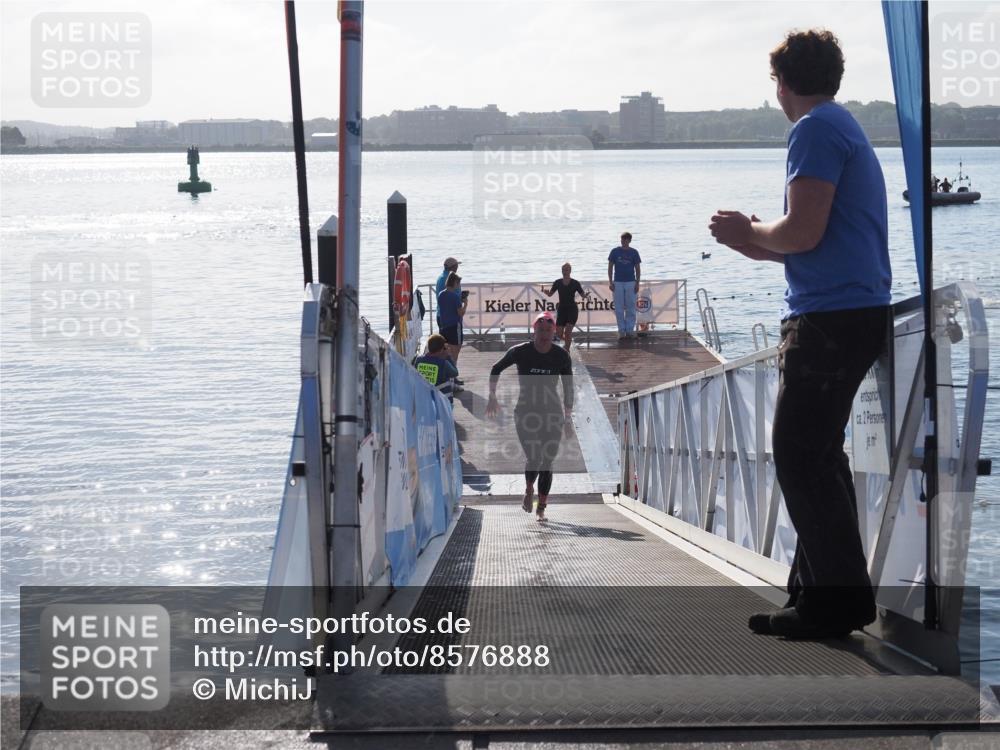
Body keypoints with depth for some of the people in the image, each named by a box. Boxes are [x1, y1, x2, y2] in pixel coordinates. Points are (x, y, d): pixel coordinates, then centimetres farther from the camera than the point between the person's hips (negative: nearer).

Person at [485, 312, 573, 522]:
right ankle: (529, 489, 16)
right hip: (526, 412, -1)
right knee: (533, 458, -15)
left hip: (552, 414, 1)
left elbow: (568, 387, 6)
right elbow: (496, 369, 10)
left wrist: (568, 416, 2)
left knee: (547, 462, 0)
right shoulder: (520, 352, -5)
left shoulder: (561, 356, -2)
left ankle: (541, 507, 13)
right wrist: (492, 397, 6)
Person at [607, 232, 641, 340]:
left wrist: (637, 283, -2)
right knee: (619, 309, 1)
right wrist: (610, 282, -3)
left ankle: (630, 330, 8)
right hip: (618, 283, 0)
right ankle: (621, 331, 7)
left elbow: (637, 269, 6)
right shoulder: (615, 251, 4)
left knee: (631, 308, 2)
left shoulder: (634, 252, 3)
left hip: (631, 283, 0)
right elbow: (610, 267, 6)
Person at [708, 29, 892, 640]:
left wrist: (751, 232, -1)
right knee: (816, 455, 15)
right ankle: (821, 589, 20)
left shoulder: (815, 130, -11)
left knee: (801, 458, -7)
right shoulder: (846, 129, 21)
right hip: (859, 311, 10)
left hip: (831, 315, -10)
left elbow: (803, 233, -19)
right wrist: (756, 241, 21)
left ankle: (838, 598, -4)